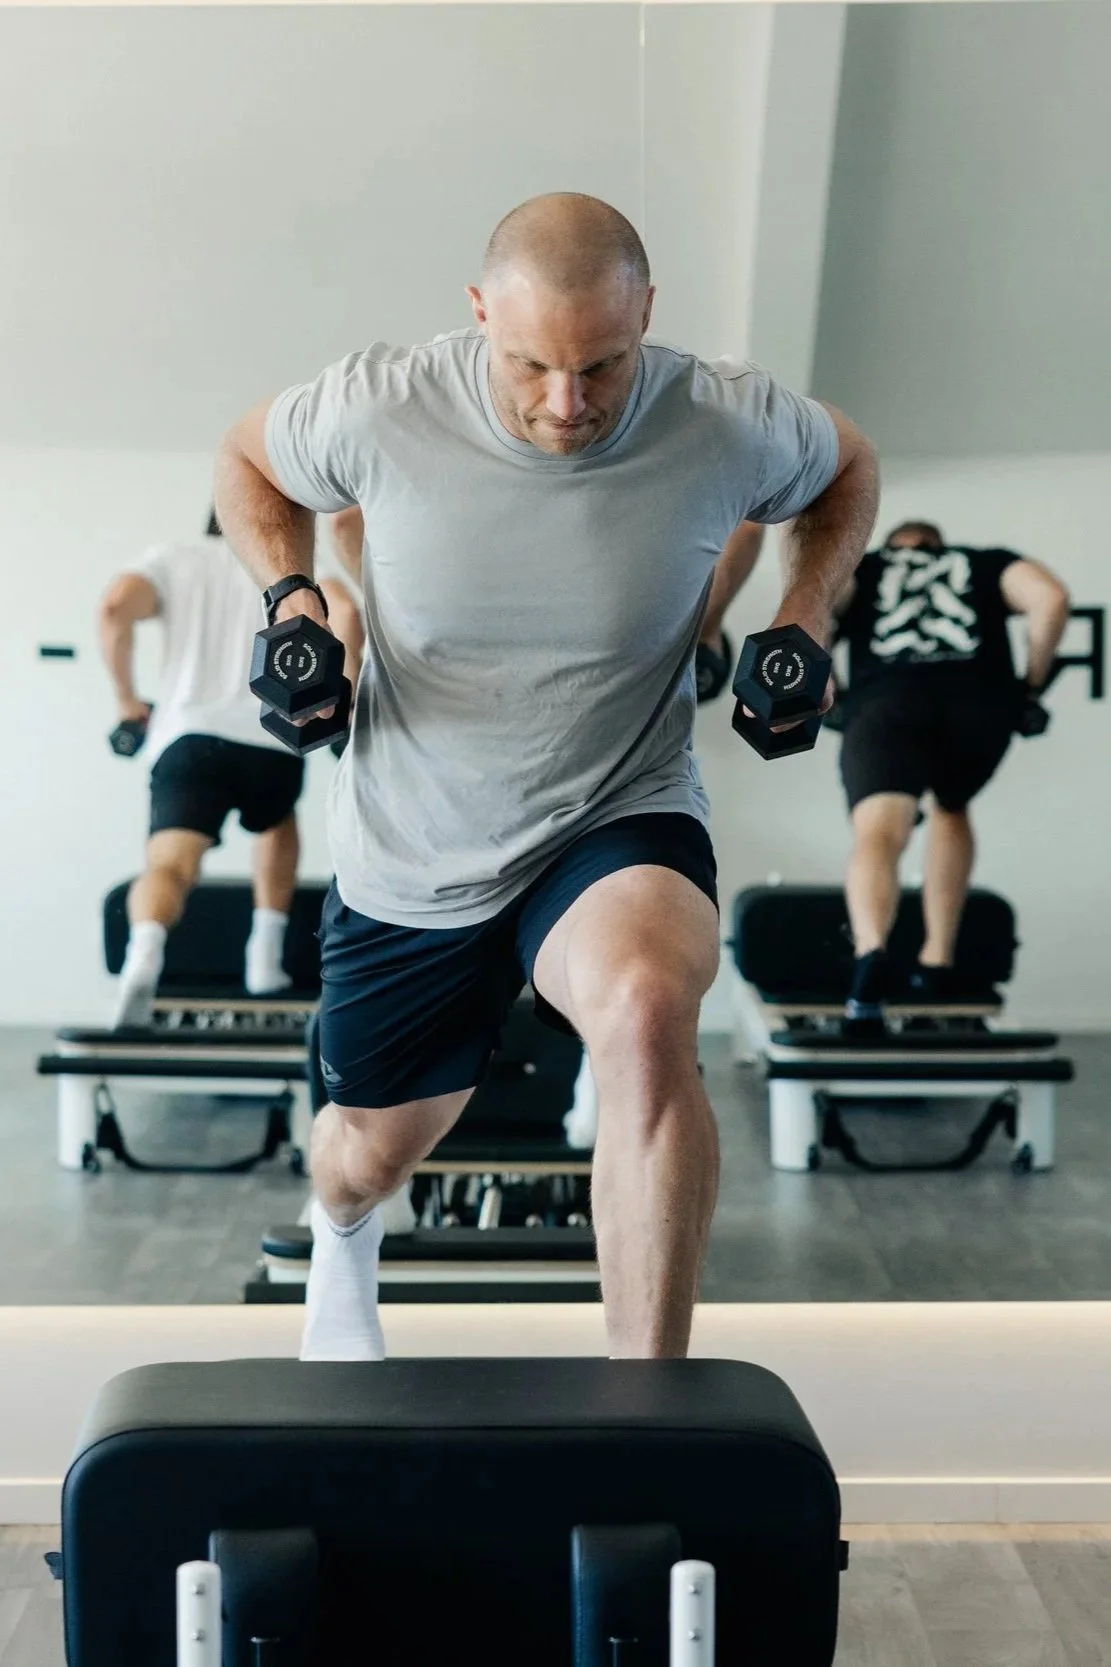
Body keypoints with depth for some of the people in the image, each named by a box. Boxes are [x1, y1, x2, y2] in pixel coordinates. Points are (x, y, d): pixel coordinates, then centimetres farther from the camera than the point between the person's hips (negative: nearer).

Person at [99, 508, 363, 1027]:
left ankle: (145, 951, -45)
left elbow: (115, 606, -1)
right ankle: (265, 958, 28)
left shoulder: (172, 557, 19)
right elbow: (344, 612, -2)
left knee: (170, 865, -12)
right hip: (273, 740, 1)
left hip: (188, 735, -1)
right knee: (277, 826, 33)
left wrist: (126, 699, 9)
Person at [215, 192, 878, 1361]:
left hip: (617, 821, -1)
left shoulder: (730, 425, -17)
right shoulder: (379, 409, -18)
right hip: (408, 864, 2)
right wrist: (288, 592, -13)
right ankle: (341, 1238, 62)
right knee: (373, 1154, 19)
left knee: (645, 1019, -37)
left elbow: (845, 469, 7)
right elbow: (248, 457, 5)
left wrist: (808, 612, -9)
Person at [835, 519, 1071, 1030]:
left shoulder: (863, 566, 30)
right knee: (951, 808, 30)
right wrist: (1031, 684, 20)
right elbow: (1051, 599, 10)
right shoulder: (985, 563, 31)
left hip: (887, 703, -2)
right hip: (981, 704, 2)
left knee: (877, 834, -16)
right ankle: (937, 963, 29)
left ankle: (871, 954, -47)